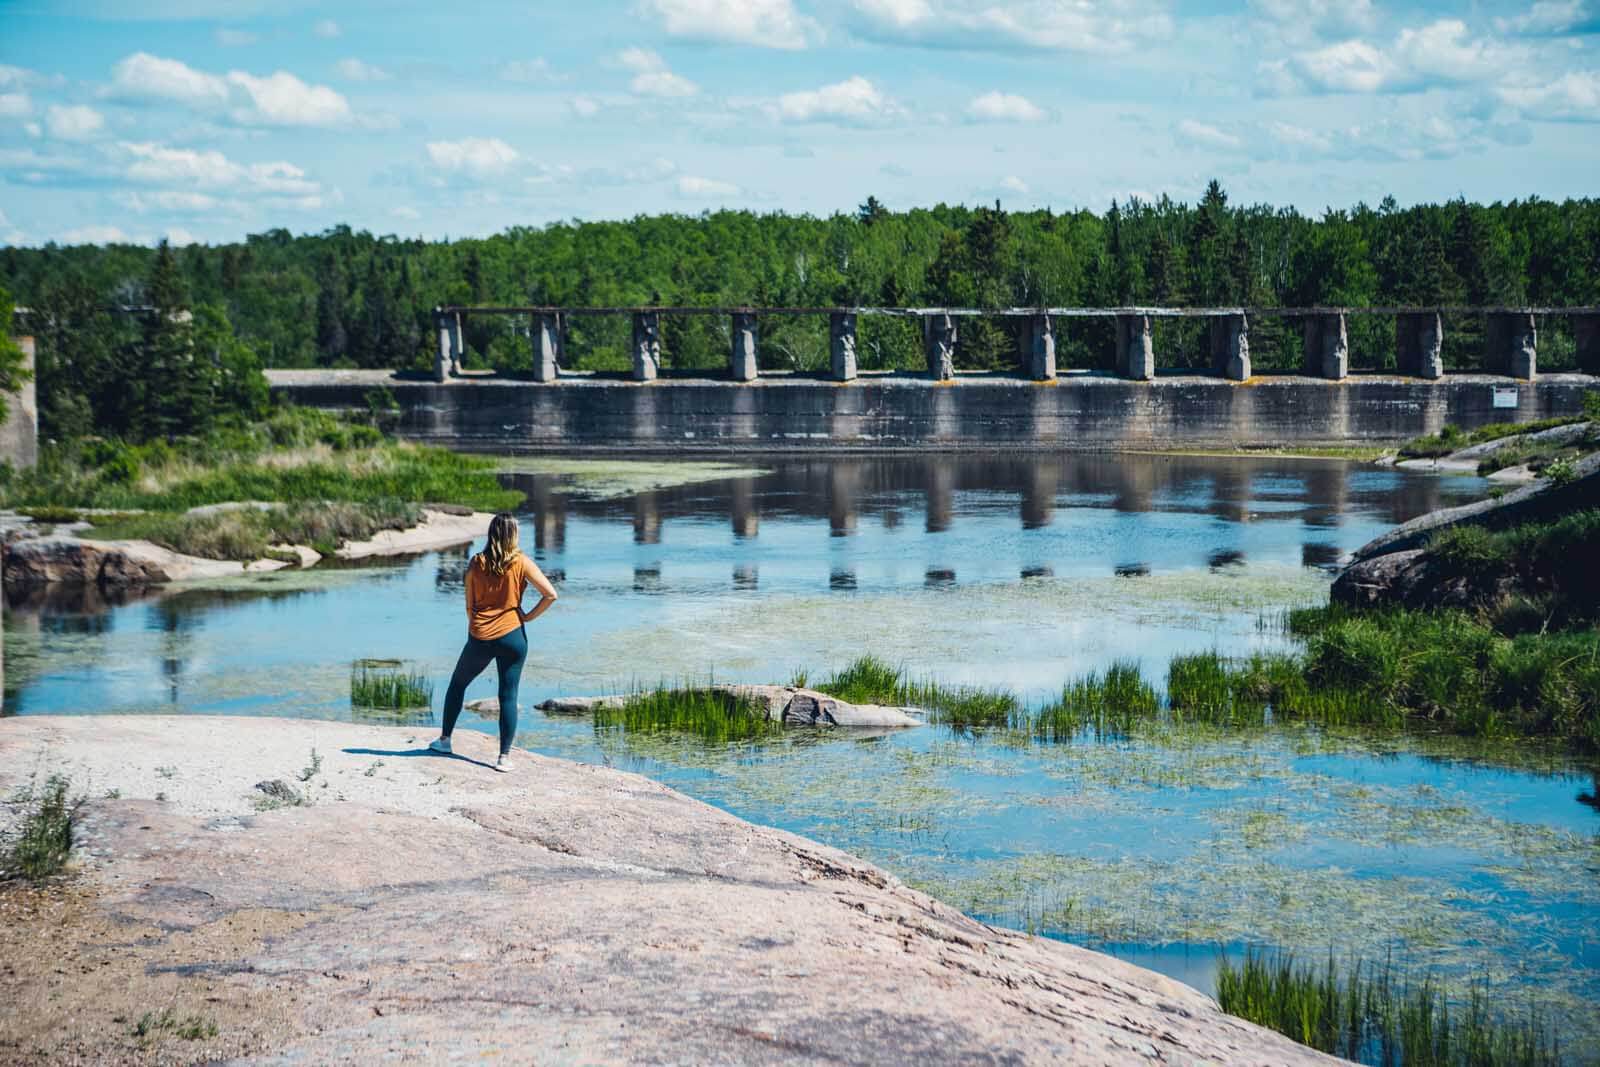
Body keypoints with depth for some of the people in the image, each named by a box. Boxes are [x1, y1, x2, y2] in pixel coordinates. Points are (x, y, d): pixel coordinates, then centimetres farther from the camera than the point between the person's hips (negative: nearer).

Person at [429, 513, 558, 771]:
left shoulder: (477, 563, 1)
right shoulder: (521, 562, -5)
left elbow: (469, 606, 7)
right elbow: (550, 595, -11)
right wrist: (528, 616, 0)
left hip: (480, 637, 2)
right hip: (512, 636, -2)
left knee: (458, 684, 23)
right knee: (508, 696, 3)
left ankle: (445, 740, 29)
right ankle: (504, 757, 1)